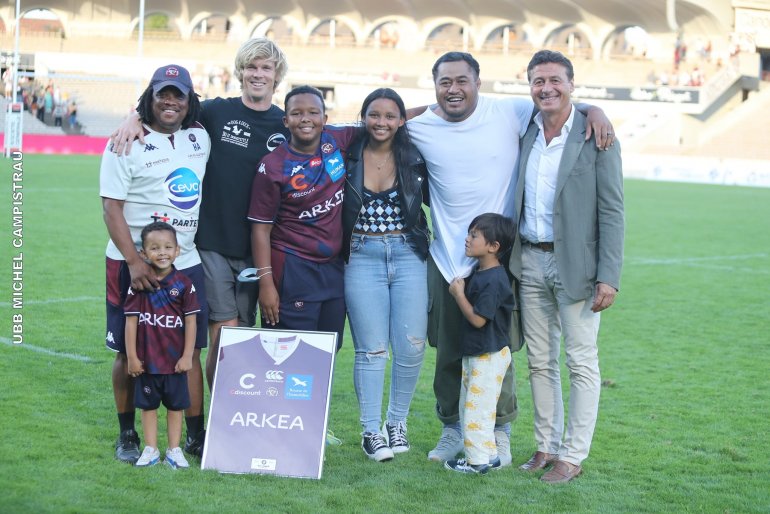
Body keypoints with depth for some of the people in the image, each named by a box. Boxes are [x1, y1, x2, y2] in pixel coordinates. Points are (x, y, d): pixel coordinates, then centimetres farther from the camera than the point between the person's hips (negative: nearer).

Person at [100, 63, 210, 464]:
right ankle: (127, 435, 16)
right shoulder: (129, 144, -6)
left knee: (190, 349, 4)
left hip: (186, 263, 4)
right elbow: (111, 207, -11)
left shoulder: (200, 140, 9)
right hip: (133, 264, -4)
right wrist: (134, 262, -20)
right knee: (129, 352, 3)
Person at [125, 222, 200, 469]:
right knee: (148, 404, 10)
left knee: (175, 404, 9)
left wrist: (187, 356, -6)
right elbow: (131, 320, -2)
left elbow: (190, 321, -3)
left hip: (175, 360, 0)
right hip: (146, 360, 0)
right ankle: (150, 450, 21)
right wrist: (132, 357, -4)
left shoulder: (183, 283, -6)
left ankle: (174, 450, 20)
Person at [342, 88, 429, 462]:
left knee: (411, 346, -3)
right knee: (371, 348, 0)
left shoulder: (415, 159, 4)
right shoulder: (346, 156, 1)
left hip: (409, 256, 1)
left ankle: (397, 422, 17)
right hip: (362, 259, -1)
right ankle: (371, 430, 10)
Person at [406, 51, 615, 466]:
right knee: (447, 350, 10)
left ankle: (500, 431, 22)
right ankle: (453, 428, 27)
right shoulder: (418, 128, -2)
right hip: (446, 258, 2)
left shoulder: (509, 114, -6)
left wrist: (593, 109, -13)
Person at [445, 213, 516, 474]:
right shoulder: (478, 272, 9)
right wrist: (460, 290, 6)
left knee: (477, 406, -5)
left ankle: (478, 460, 4)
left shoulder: (494, 280, -22)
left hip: (489, 356, -11)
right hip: (474, 354, 11)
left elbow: (477, 319, -24)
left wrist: (458, 293, -16)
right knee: (468, 403, 17)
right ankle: (489, 455, 25)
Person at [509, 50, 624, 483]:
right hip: (531, 262, 5)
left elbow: (611, 211, -9)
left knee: (581, 363, 1)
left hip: (575, 264, -5)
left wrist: (609, 277, -15)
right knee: (540, 361, 12)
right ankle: (547, 446, 23)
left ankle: (572, 456, 8)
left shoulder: (596, 138, -8)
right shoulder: (524, 133, 7)